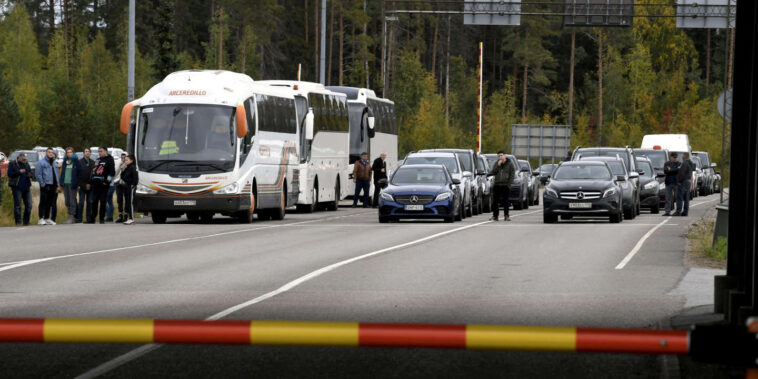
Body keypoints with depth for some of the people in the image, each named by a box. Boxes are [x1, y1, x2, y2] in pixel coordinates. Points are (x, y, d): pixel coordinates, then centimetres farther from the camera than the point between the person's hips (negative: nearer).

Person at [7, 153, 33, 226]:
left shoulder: (26, 164, 16)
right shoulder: (12, 164, 1)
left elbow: (30, 172, 24)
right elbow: (9, 174, -8)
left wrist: (30, 175, 0)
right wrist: (19, 172, -17)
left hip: (26, 187, 5)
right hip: (17, 188, -5)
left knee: (28, 205, 3)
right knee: (17, 205, -5)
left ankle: (26, 222, 13)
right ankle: (18, 222, -2)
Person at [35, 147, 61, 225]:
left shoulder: (55, 163, 18)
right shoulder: (41, 162, -2)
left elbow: (57, 174, 21)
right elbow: (38, 175, -7)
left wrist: (57, 184, 10)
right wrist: (43, 184, -13)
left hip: (53, 186, 6)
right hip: (45, 186, -6)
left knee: (50, 203, 10)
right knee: (43, 202, -8)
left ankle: (47, 218, 17)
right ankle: (41, 219, -7)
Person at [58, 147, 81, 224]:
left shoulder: (76, 161, -2)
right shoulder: (65, 161, 15)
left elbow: (79, 173, -4)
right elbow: (62, 172, 18)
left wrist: (78, 184, -10)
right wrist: (61, 184, 13)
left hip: (72, 184, -6)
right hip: (65, 184, 6)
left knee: (72, 201, -6)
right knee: (67, 202, 8)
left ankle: (71, 217, -6)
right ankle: (71, 217, 14)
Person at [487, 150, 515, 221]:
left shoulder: (509, 164, 3)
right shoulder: (497, 164, 12)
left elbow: (512, 175, 1)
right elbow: (492, 172, 1)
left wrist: (509, 183, -10)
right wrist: (498, 165, -10)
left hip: (505, 185, -3)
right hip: (497, 185, 3)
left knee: (505, 201, -3)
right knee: (495, 201, 0)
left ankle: (506, 216, 4)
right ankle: (495, 216, 7)